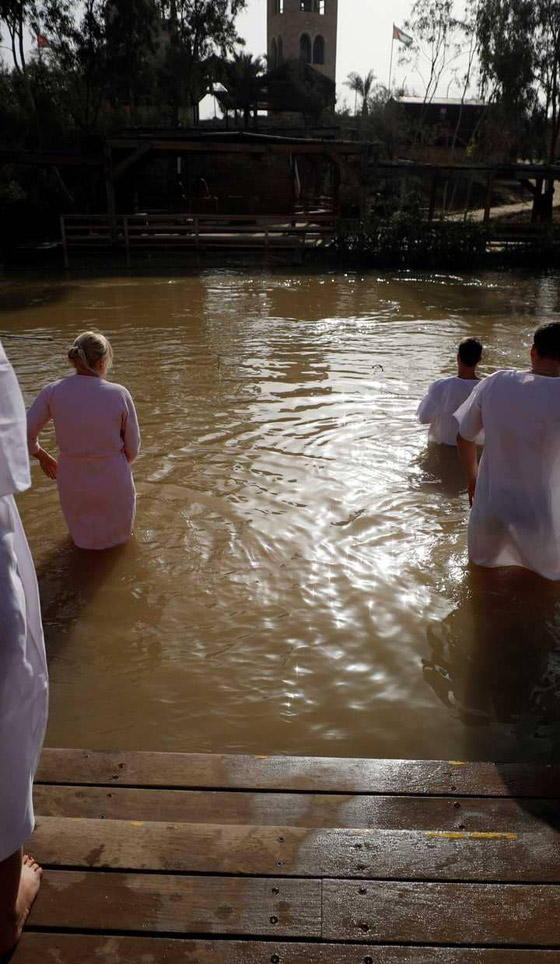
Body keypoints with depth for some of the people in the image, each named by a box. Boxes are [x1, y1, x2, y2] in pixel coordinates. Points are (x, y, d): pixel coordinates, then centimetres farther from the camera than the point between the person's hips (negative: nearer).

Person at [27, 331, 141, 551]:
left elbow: (25, 433, -9)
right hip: (113, 482, -1)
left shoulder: (53, 392, -15)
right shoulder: (120, 395, -18)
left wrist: (42, 456, 12)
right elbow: (132, 448, -8)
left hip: (73, 485, 2)